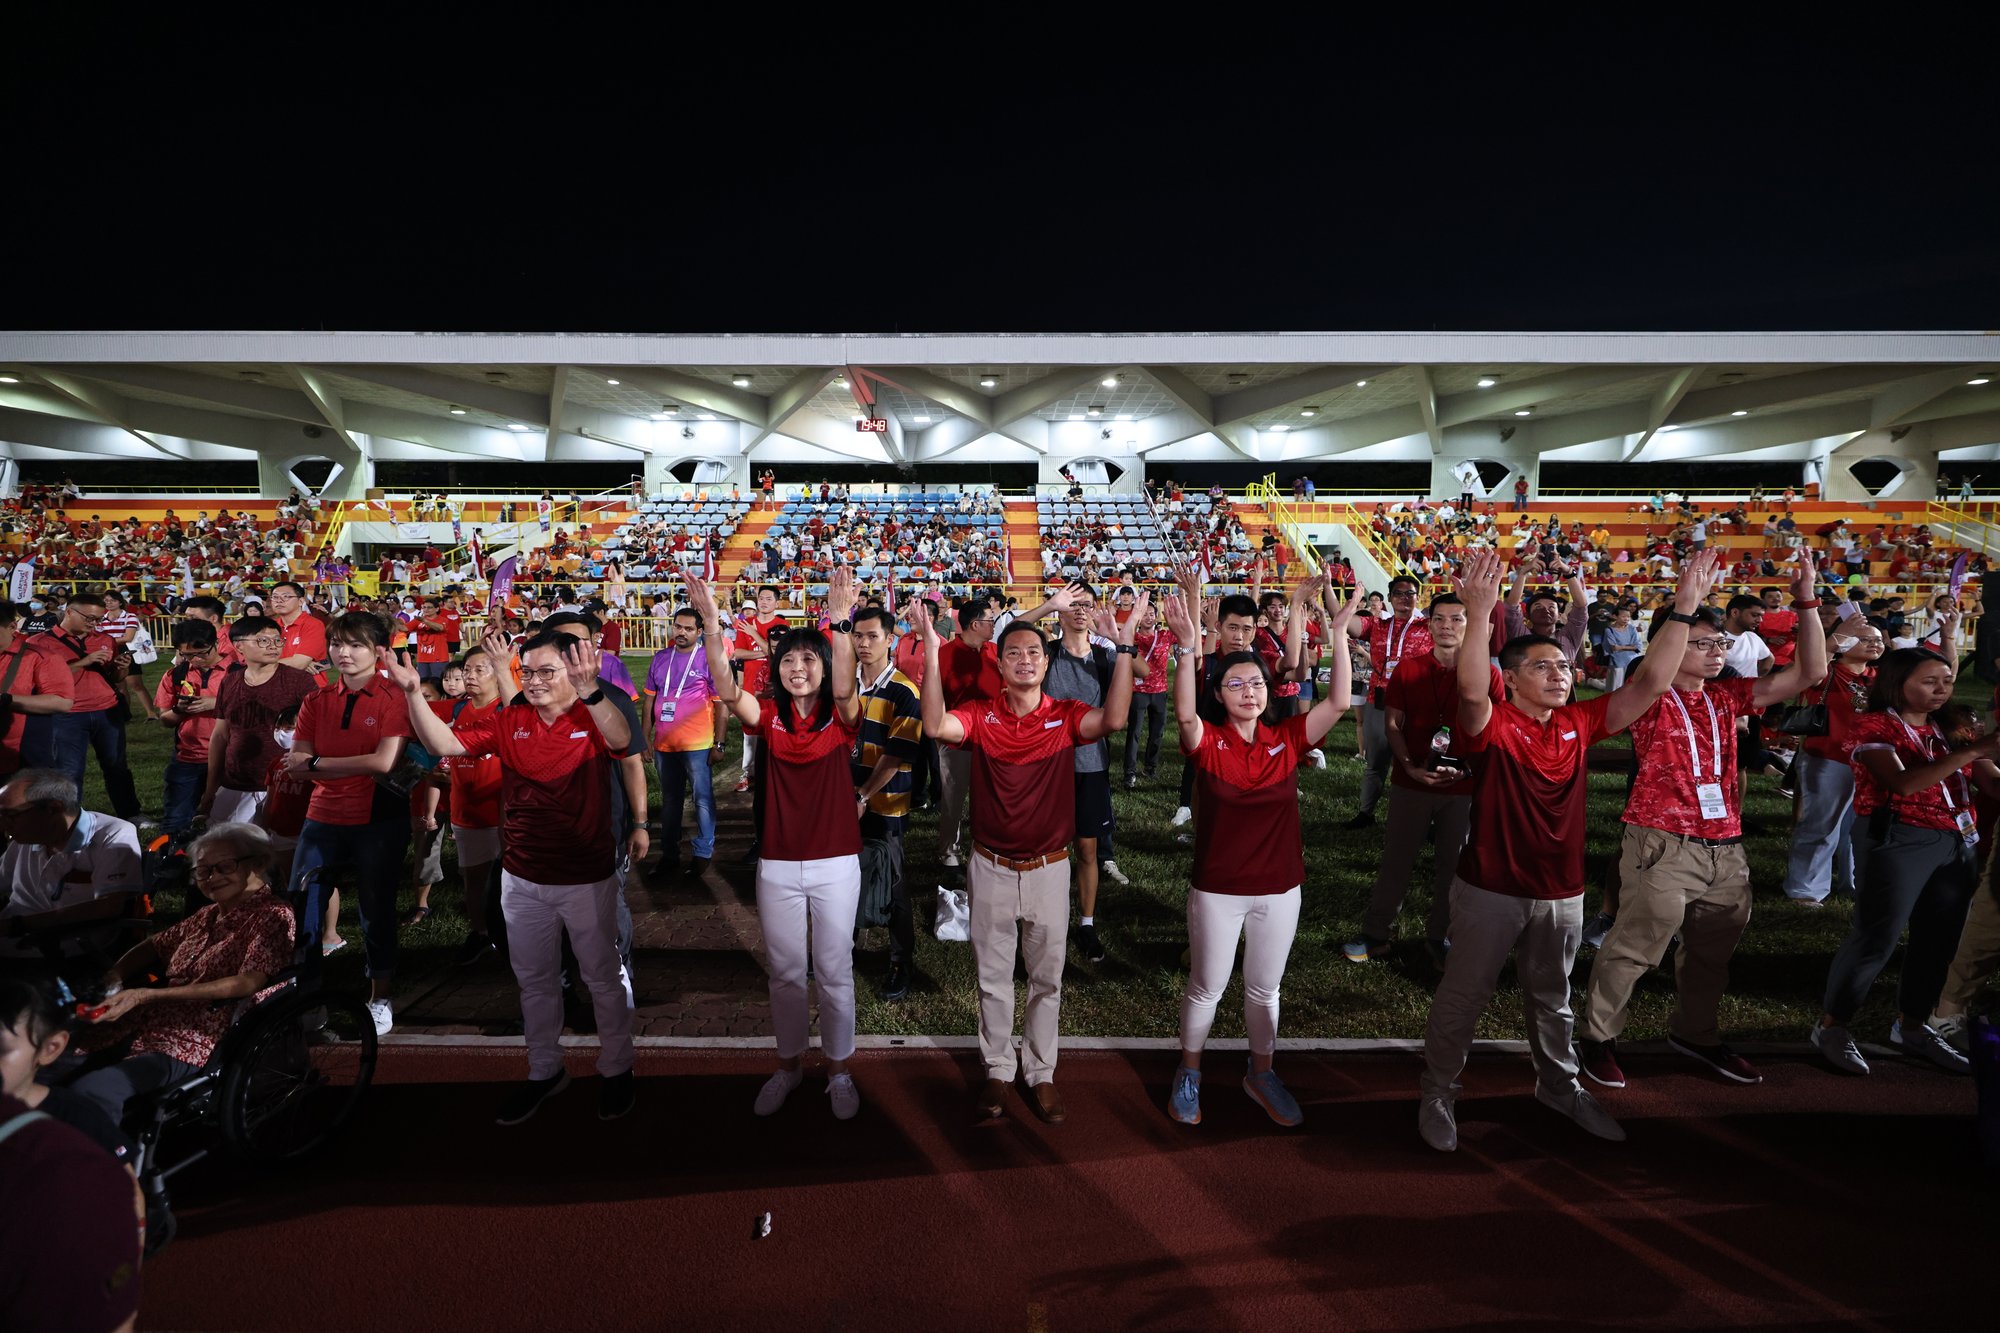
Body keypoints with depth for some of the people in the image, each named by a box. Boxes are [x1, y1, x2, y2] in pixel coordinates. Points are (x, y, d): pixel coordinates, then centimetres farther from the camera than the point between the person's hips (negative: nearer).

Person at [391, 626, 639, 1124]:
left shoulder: (594, 718, -14)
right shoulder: (507, 721, -2)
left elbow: (621, 740, -36)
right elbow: (443, 743, -10)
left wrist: (591, 693, -54)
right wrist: (413, 693, -25)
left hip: (587, 878, -4)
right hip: (522, 880, 4)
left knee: (603, 978, 12)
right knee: (535, 981, 20)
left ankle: (615, 1070, 31)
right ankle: (544, 1071, 39)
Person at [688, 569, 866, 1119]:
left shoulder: (841, 717, -6)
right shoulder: (770, 719, -1)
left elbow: (844, 685, -28)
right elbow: (726, 688, -18)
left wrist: (840, 623, -44)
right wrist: (712, 625, -33)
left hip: (836, 866, -2)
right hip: (778, 867, 2)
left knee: (835, 973, 10)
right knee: (785, 973, 16)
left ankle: (839, 1071, 29)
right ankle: (788, 1066, 35)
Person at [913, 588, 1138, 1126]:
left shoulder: (1066, 715, -6)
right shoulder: (981, 715, -7)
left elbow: (1113, 719, -25)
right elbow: (936, 726, -26)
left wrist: (1124, 646, -31)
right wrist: (932, 651, -32)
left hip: (1048, 868, 0)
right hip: (991, 868, 0)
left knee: (1047, 978, 14)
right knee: (993, 976, 14)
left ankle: (1040, 1072, 31)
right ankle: (997, 1069, 32)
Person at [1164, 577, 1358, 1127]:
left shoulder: (1287, 738, -4)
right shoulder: (1208, 741, -11)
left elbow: (1338, 702, -15)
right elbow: (1184, 713, -33)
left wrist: (1338, 634, -23)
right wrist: (1187, 649, -45)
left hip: (1279, 888, 3)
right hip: (1217, 889, -2)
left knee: (1265, 989, 20)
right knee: (1206, 988, 13)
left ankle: (1261, 1074, 41)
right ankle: (1188, 1073, 34)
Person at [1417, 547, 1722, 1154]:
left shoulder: (1580, 722, 2)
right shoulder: (1492, 724, -14)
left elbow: (1649, 682, -3)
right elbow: (1472, 690, -36)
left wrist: (1683, 610, -12)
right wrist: (1479, 613, -49)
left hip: (1561, 892, 5)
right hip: (1490, 891, -5)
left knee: (1552, 999, 24)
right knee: (1462, 997, 8)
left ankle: (1560, 1087, 45)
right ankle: (1437, 1094, 26)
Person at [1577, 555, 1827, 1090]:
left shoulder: (1726, 696, 9)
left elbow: (1810, 672, 6)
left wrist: (1807, 602, -1)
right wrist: (1685, 602, -30)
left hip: (1725, 846, 7)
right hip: (1663, 845, -7)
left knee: (1712, 951, 20)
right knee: (1634, 946, -2)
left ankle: (1695, 1032, 41)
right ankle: (1597, 1038, 14)